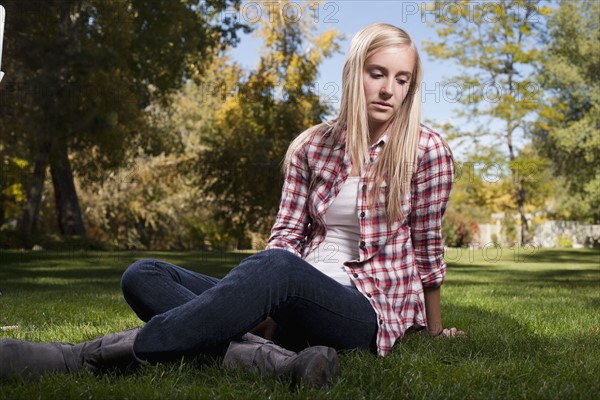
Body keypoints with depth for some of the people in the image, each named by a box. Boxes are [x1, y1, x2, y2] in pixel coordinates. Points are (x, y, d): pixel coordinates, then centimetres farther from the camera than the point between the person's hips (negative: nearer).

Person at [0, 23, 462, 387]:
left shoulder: (427, 150, 0)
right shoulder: (311, 148, 10)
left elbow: (427, 245, 7)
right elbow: (286, 237, 5)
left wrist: (434, 329, 16)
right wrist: (262, 301, -14)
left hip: (371, 312, -5)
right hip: (296, 305, 5)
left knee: (277, 269, -40)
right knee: (143, 276, -13)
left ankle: (85, 357, -43)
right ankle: (272, 356, -38)